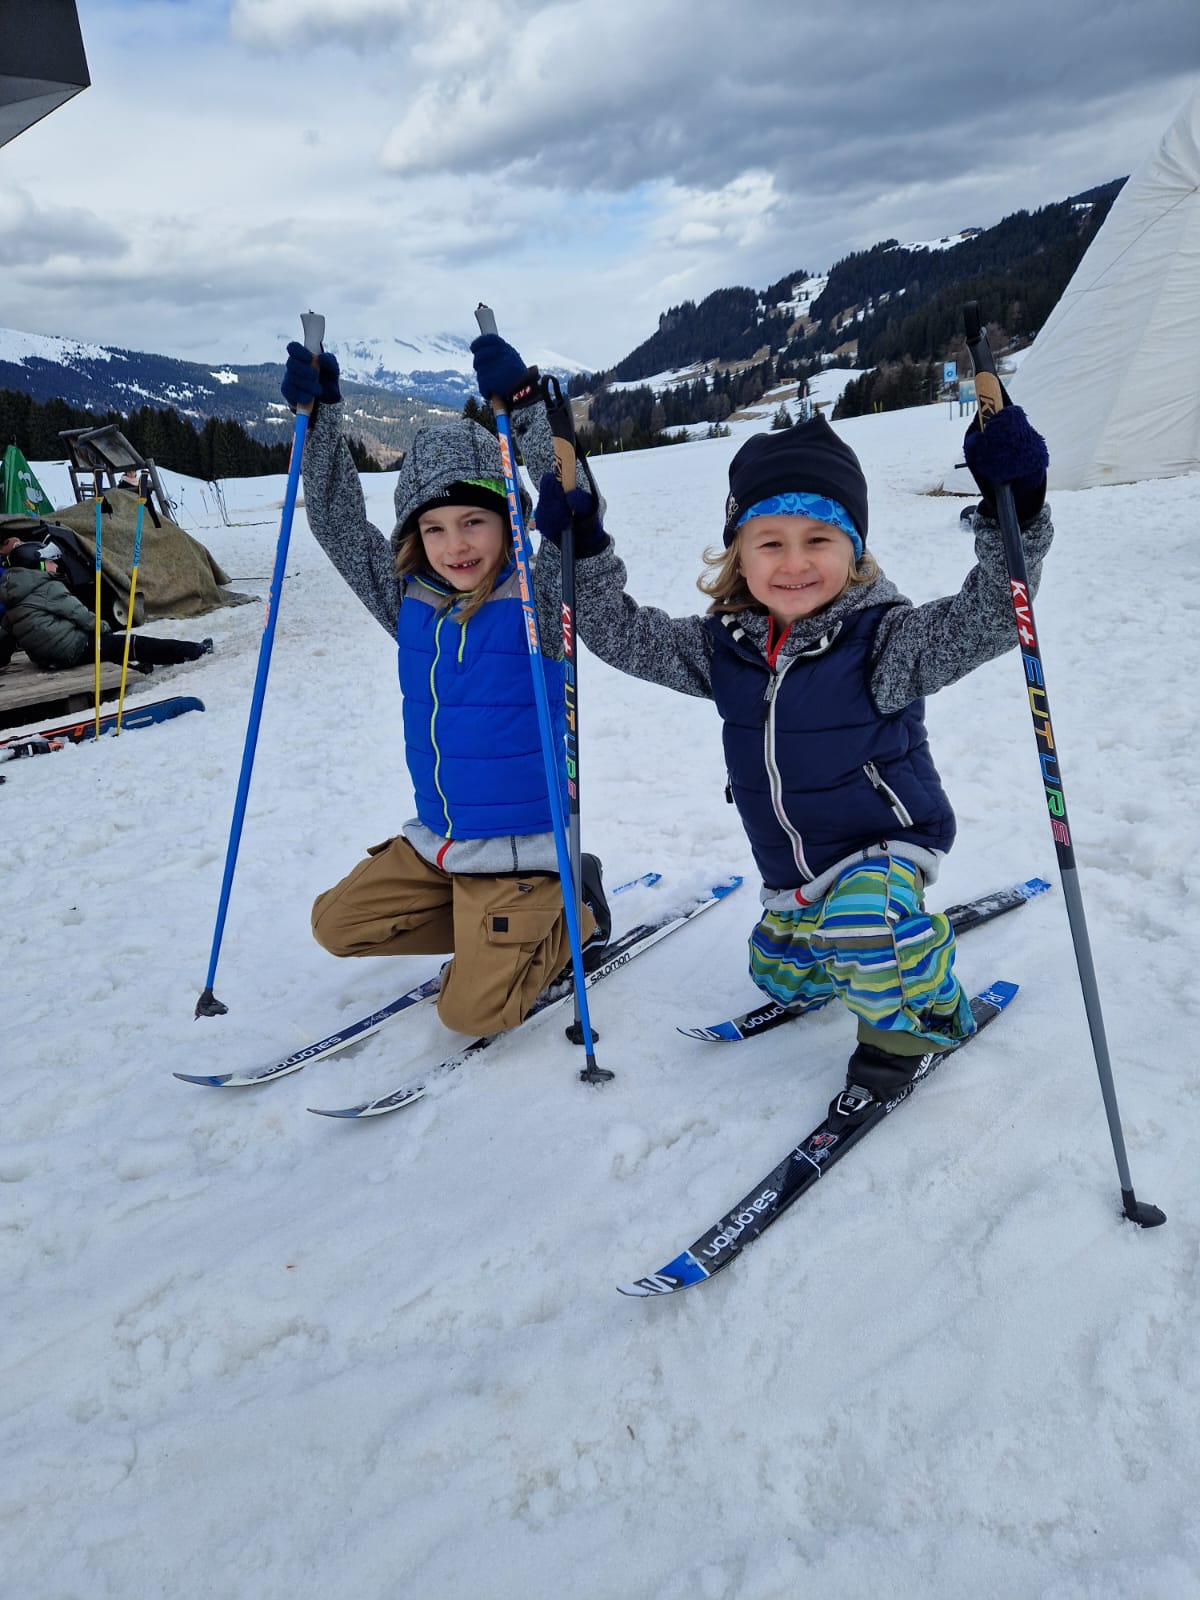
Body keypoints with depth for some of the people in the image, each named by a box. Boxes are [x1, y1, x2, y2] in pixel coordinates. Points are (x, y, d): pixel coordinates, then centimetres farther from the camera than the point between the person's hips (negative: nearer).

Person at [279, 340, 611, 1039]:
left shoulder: (536, 598, -14)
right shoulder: (410, 601, 1)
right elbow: (339, 523, 6)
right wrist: (322, 414, -3)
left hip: (519, 842, -6)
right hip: (436, 838, 7)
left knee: (472, 1012, -8)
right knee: (338, 924, 13)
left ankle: (574, 918, 16)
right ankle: (490, 932, 19)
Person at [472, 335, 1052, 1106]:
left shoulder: (882, 639, -21)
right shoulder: (723, 648, -8)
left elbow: (987, 618, -32)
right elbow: (618, 631, -5)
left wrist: (1013, 511, -46)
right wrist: (580, 543, -18)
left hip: (891, 837, -6)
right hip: (793, 866, 6)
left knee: (859, 920, -36)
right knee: (783, 975, 23)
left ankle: (926, 1014, -3)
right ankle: (900, 931, 47)